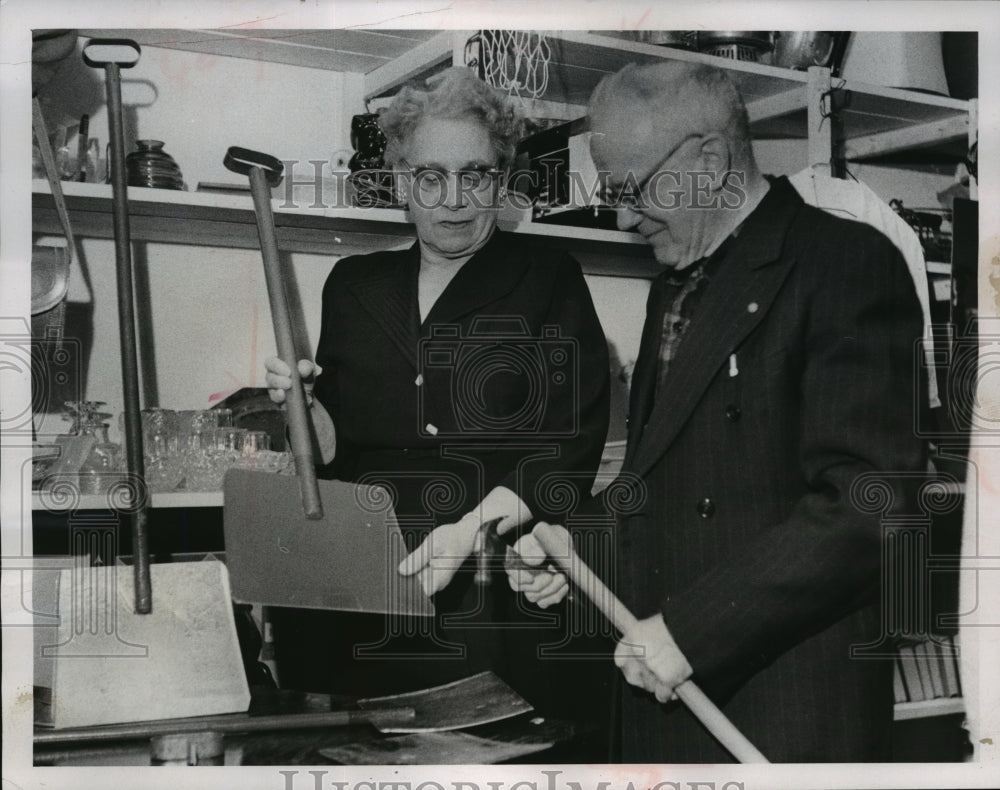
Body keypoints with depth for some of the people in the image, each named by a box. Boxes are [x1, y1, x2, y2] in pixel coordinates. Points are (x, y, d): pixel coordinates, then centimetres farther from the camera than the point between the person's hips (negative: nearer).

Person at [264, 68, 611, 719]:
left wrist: (472, 530, -20)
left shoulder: (551, 283, 2)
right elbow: (337, 451, 15)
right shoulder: (355, 286, 13)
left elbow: (571, 448, -8)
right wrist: (305, 405, -5)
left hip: (497, 603, -3)